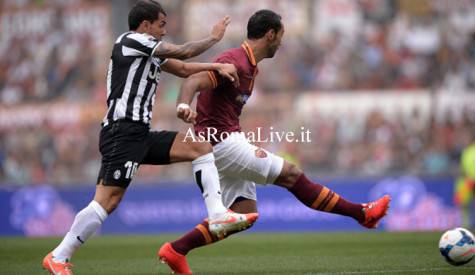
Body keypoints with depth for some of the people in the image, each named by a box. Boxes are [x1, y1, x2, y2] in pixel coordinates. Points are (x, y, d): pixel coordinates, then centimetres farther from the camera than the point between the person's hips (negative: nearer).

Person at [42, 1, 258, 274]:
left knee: (201, 147, 3)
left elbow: (184, 69, 25)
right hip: (122, 132, -10)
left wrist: (218, 66, 10)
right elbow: (184, 52, -6)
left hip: (141, 134, 10)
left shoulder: (150, 51, 20)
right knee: (108, 200, -16)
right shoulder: (131, 40, -6)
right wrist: (214, 38, 9)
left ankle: (218, 215, -5)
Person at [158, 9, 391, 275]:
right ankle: (362, 213, -3)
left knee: (244, 214, 3)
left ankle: (176, 250, 4)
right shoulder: (234, 62, -16)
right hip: (221, 141, -11)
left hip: (230, 141, 11)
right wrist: (184, 106, -48)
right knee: (291, 174, -8)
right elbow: (194, 81, -28)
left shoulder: (250, 67, 16)